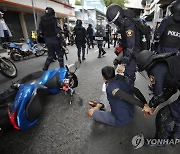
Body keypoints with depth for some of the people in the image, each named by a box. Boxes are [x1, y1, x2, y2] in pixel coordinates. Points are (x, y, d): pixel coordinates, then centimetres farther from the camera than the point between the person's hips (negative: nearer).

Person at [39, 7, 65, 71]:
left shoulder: (42, 21, 8)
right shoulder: (53, 20, -11)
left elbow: (41, 32, 11)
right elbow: (58, 31, -18)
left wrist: (45, 39, 19)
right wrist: (62, 40, -15)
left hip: (47, 40, 6)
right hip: (55, 39, -5)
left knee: (50, 55, 16)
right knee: (60, 54, 8)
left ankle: (45, 68, 9)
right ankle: (62, 67, 13)